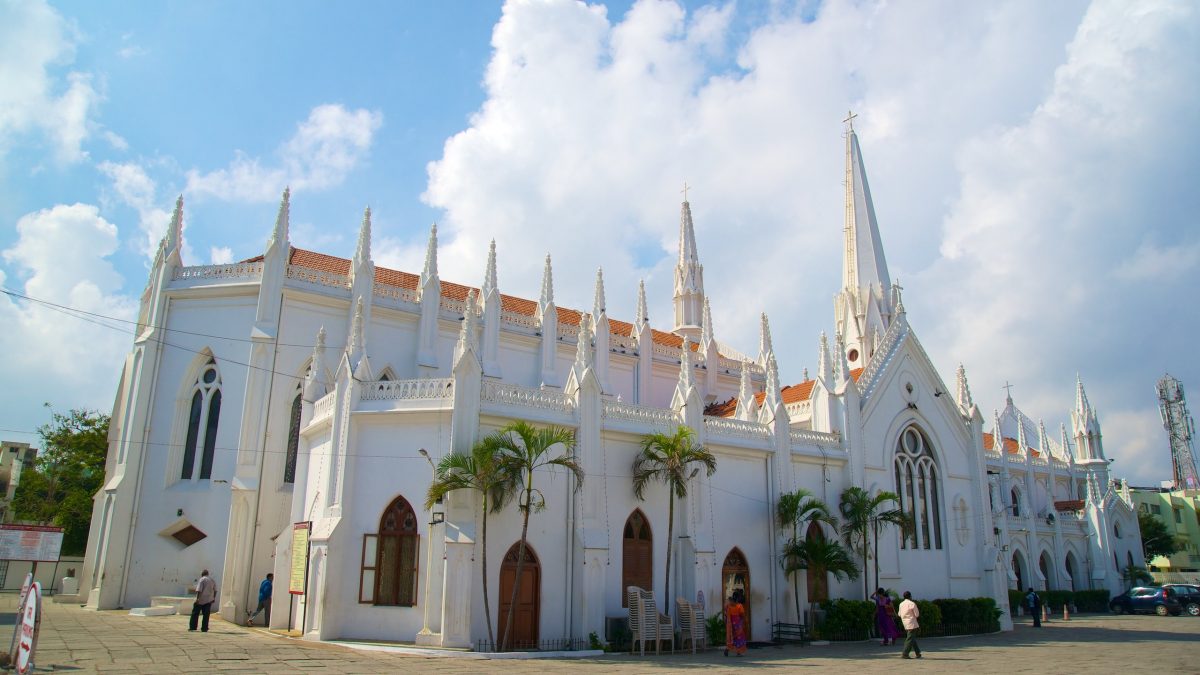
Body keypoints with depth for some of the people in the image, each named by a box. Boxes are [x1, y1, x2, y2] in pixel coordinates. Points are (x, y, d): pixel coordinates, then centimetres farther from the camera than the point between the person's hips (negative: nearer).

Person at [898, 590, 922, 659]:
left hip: (905, 624, 7)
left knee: (913, 638, 17)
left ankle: (918, 653, 22)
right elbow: (917, 614, -9)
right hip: (912, 623, -7)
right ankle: (905, 654, -9)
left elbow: (900, 614, 13)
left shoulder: (901, 604, 7)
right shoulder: (912, 604, -12)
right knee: (910, 639, -5)